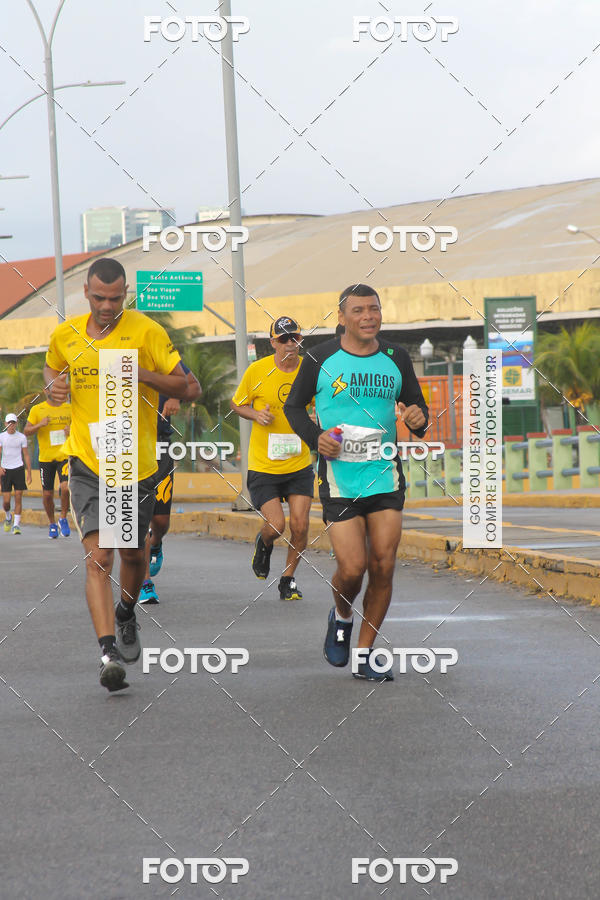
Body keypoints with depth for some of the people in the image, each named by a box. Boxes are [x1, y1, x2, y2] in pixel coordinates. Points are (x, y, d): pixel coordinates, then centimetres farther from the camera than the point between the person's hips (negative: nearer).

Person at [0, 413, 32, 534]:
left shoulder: (21, 437, 4)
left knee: (18, 497, -6)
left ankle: (17, 524, 0)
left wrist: (29, 473, 2)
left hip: (18, 469, 0)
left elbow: (26, 455, 7)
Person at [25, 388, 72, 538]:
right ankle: (52, 524, 26)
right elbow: (26, 431, -1)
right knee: (47, 494, 4)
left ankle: (63, 519, 3)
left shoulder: (69, 408, 5)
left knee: (66, 487, -19)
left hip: (65, 455, 0)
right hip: (46, 457, 0)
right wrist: (40, 425, -19)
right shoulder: (37, 410, 2)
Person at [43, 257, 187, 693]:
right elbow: (52, 368, 24)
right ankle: (109, 651, -20)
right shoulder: (65, 335, 3)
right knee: (98, 555, -14)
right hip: (87, 464, 0)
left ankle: (126, 614, 46)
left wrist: (143, 375, -22)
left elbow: (182, 383, -4)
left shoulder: (146, 332, -7)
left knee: (133, 555, 15)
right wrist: (53, 386, 0)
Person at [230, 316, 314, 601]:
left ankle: (288, 578, 18)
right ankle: (263, 543, 28)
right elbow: (237, 404, 7)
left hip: (299, 464, 2)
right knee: (276, 525, -10)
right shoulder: (257, 370, -7)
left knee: (300, 526, -5)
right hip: (263, 466, -2)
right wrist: (256, 414, -13)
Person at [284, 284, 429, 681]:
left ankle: (365, 655, 13)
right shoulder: (321, 358, -2)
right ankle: (342, 617, 24)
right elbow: (294, 406, 9)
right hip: (339, 478, -3)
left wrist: (419, 418, -7)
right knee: (352, 568, -11)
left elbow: (417, 405, 17)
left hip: (386, 474, 3)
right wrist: (315, 436, -9)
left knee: (383, 567, -2)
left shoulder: (396, 358, 6)